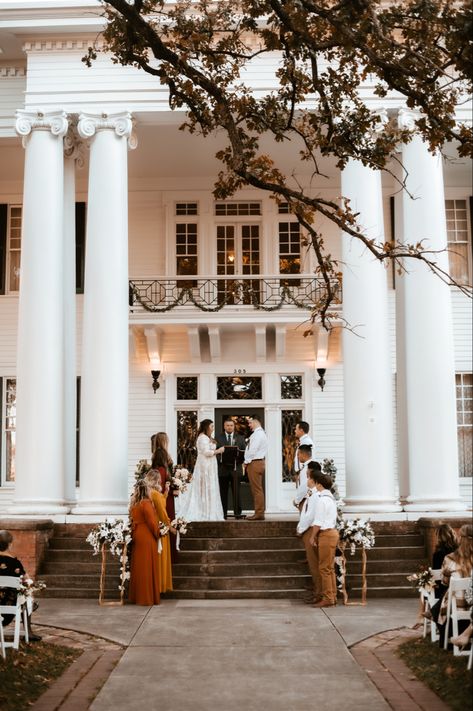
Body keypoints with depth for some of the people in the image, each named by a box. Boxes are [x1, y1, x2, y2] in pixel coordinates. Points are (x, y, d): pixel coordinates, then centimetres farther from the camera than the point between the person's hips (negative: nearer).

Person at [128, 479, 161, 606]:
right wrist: (157, 534, -2)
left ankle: (136, 596, 18)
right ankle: (147, 597, 3)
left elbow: (132, 520, 11)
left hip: (136, 537, 7)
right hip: (147, 538, -7)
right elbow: (152, 522, -15)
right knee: (147, 568, -1)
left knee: (138, 567, 13)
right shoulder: (146, 503, -15)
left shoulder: (134, 504, 7)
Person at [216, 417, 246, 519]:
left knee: (236, 492, 0)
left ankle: (237, 513, 2)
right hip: (223, 468, 0)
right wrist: (220, 459, -16)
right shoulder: (218, 438, 9)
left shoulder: (240, 438, 13)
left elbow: (244, 452, 7)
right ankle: (223, 513, 7)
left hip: (235, 468, 0)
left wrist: (239, 460, -12)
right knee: (223, 492, 3)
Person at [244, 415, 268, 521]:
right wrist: (248, 462, 11)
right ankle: (259, 512, 16)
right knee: (256, 489, 12)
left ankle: (259, 514, -6)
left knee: (257, 489, -8)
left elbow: (253, 450, -20)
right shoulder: (258, 433, 17)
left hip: (255, 463, -10)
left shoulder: (258, 433, -15)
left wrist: (247, 462, -9)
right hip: (257, 463, 10)